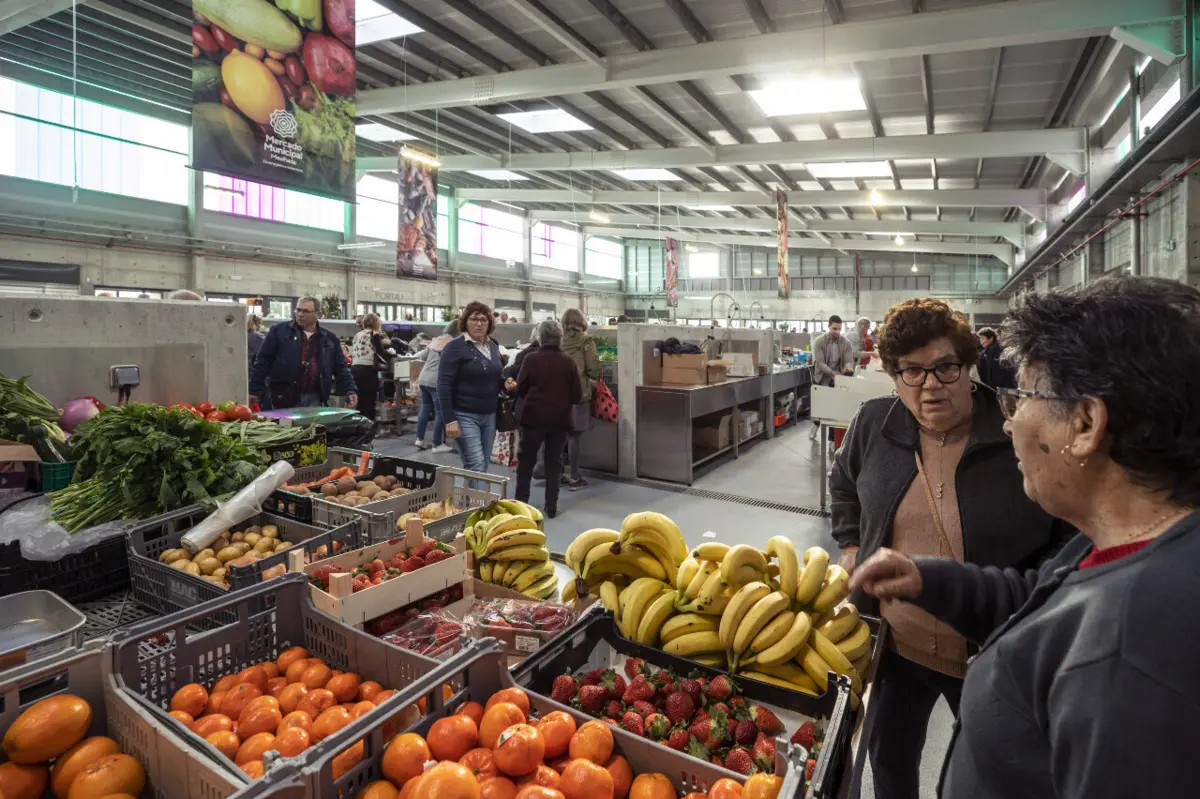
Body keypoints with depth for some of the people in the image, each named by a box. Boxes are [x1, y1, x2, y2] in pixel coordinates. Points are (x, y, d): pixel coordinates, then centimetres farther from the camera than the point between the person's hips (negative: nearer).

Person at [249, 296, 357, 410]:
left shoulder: (329, 338, 9)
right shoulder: (279, 331, 1)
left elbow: (341, 368, 11)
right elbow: (263, 361, 1)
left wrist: (351, 390, -2)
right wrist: (254, 390, -2)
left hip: (314, 398, 2)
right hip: (284, 398, -2)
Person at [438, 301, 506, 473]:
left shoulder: (493, 346, 11)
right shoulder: (455, 347, -9)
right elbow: (444, 386, -13)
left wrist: (506, 383, 0)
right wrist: (449, 420, -19)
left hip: (489, 415, 7)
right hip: (465, 416, -7)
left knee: (483, 466, 12)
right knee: (476, 468, -10)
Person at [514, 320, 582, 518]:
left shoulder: (531, 358, -9)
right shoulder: (568, 361, -5)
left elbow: (520, 389, -3)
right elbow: (577, 394, -2)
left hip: (534, 416, -1)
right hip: (560, 418, 1)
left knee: (526, 459, 14)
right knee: (554, 461, 12)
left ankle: (521, 502, 18)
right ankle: (551, 506, 13)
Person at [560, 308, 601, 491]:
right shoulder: (586, 341, -5)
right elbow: (594, 369, -8)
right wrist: (595, 378, 13)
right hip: (579, 393, -4)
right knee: (575, 436, 3)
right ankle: (574, 478, 10)